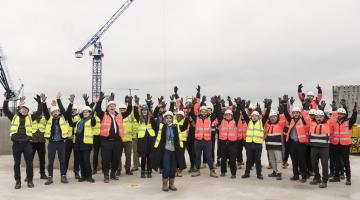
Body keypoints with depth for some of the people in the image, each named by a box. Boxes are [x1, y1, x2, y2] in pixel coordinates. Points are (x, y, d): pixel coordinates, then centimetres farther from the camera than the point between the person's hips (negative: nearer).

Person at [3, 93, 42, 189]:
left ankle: (30, 180, 15)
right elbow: (5, 110, 1)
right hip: (16, 144, 0)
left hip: (27, 143, 0)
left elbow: (39, 112, 2)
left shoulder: (30, 117, 9)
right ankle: (18, 181, 20)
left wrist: (39, 102, -7)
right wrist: (6, 100, -9)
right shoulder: (14, 117, 9)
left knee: (29, 163, 3)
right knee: (16, 163, 9)